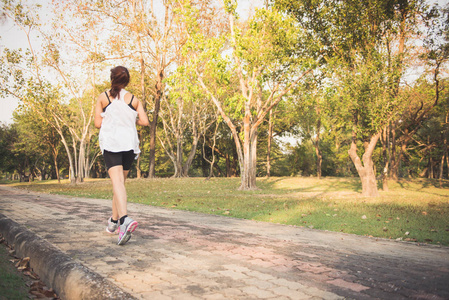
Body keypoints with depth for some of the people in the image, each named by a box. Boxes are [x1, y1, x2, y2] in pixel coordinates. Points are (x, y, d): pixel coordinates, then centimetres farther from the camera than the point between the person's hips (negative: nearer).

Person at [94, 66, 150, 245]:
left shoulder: (103, 97, 3)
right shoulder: (134, 100, 6)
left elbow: (97, 123, 1)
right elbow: (145, 121, -1)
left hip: (110, 143, -3)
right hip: (130, 144, 3)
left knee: (117, 182, -14)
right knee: (120, 181, 16)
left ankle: (125, 219, -37)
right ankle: (114, 221, 26)